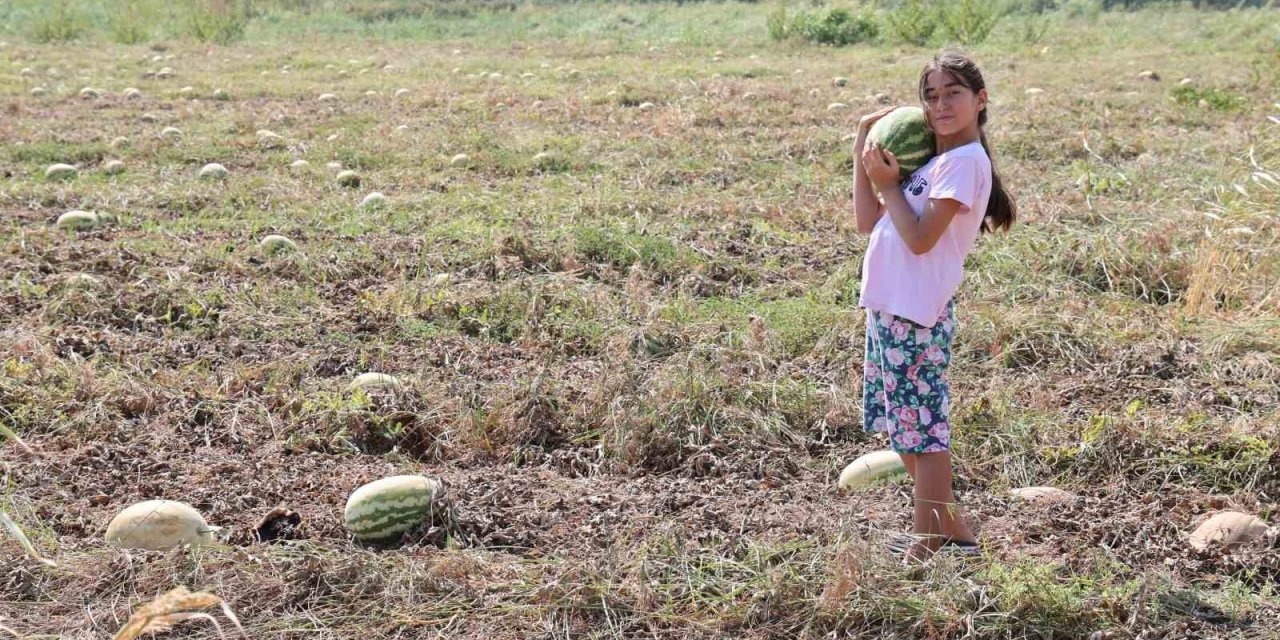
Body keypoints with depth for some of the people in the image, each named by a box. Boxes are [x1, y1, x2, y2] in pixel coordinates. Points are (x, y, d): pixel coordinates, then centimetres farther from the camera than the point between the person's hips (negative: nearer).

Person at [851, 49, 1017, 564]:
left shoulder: (966, 160, -12)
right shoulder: (929, 160, 16)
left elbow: (920, 238, -19)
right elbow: (868, 222, 13)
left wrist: (887, 183, -9)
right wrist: (863, 149, 11)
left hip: (916, 315, -10)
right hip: (889, 309, 10)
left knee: (923, 428, -2)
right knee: (906, 428, 16)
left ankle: (925, 544, 5)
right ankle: (949, 527, 27)